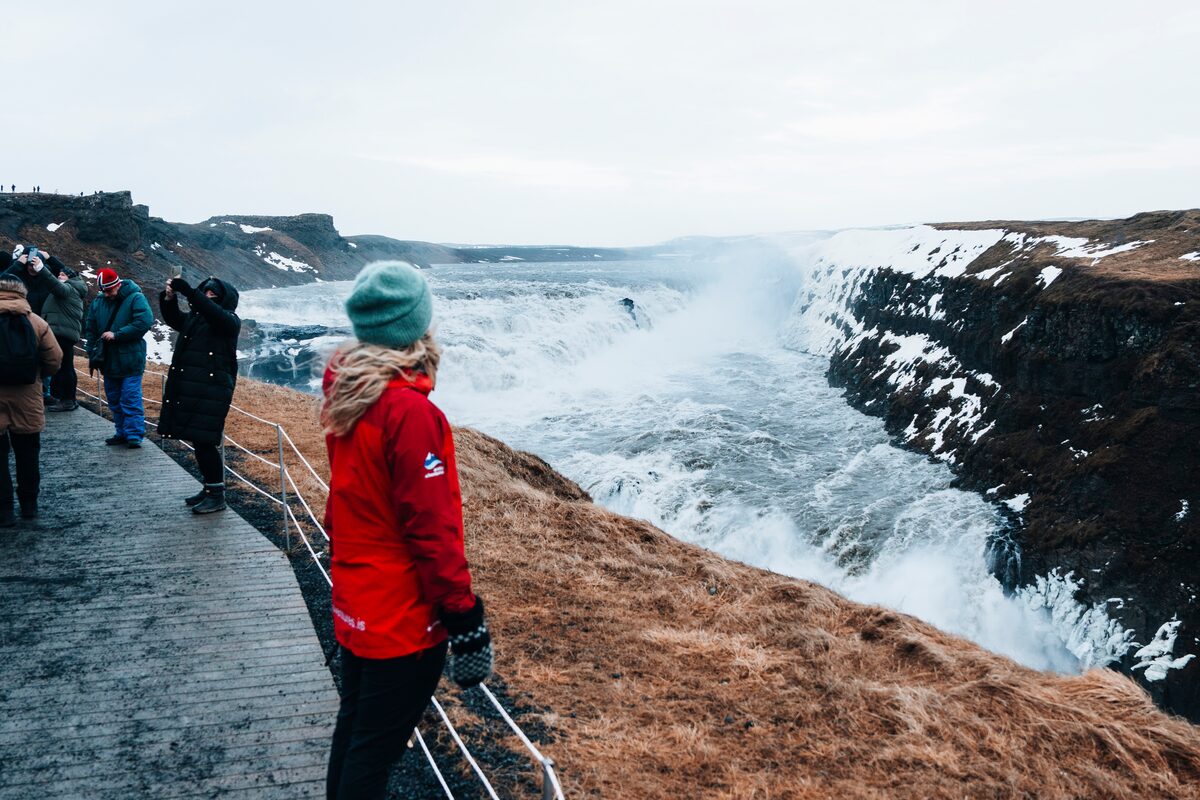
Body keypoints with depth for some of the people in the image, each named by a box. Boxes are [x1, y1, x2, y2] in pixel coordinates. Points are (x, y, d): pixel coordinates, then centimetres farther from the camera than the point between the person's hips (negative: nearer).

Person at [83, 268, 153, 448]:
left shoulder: (135, 298, -9)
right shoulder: (98, 302, 8)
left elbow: (145, 322, -22)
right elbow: (91, 330, 15)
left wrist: (117, 335, -19)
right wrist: (92, 355, 10)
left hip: (130, 362, -6)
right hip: (108, 361, 7)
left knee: (131, 399, -7)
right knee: (114, 400, 12)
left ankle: (134, 435, -2)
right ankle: (122, 433, 22)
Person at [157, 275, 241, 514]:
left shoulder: (229, 321, -3)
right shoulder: (194, 318, 19)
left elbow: (215, 313, -23)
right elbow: (173, 319, 9)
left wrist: (189, 291, -31)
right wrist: (169, 298, -10)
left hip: (211, 391, -7)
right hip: (188, 388, 7)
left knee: (204, 441, -9)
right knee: (198, 440, 11)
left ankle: (217, 495, -2)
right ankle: (210, 488, 23)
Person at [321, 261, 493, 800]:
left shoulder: (347, 397, 1)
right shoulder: (409, 411, -25)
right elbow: (432, 531, -24)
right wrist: (466, 622, -17)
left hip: (354, 607, 8)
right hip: (403, 620, -8)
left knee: (353, 726, 24)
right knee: (375, 750, 8)